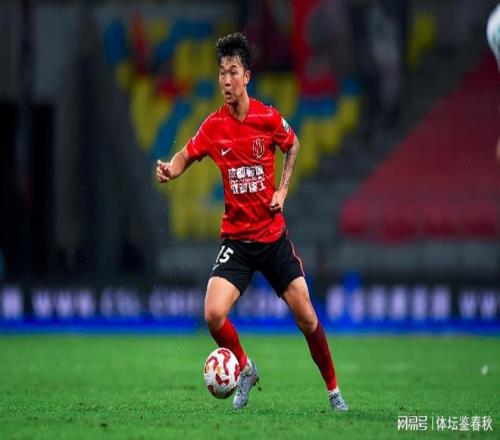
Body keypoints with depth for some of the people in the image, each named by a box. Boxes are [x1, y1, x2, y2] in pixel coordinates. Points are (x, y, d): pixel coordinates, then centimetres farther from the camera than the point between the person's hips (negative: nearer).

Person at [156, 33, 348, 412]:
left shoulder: (269, 118, -7)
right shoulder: (214, 126, -7)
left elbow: (293, 145, 12)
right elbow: (186, 156, 1)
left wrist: (283, 189, 1)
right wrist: (170, 170, -22)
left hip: (274, 236, 0)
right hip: (236, 239, 0)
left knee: (306, 317, -2)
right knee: (214, 314, -18)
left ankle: (333, 390, 19)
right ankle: (245, 370, 10)